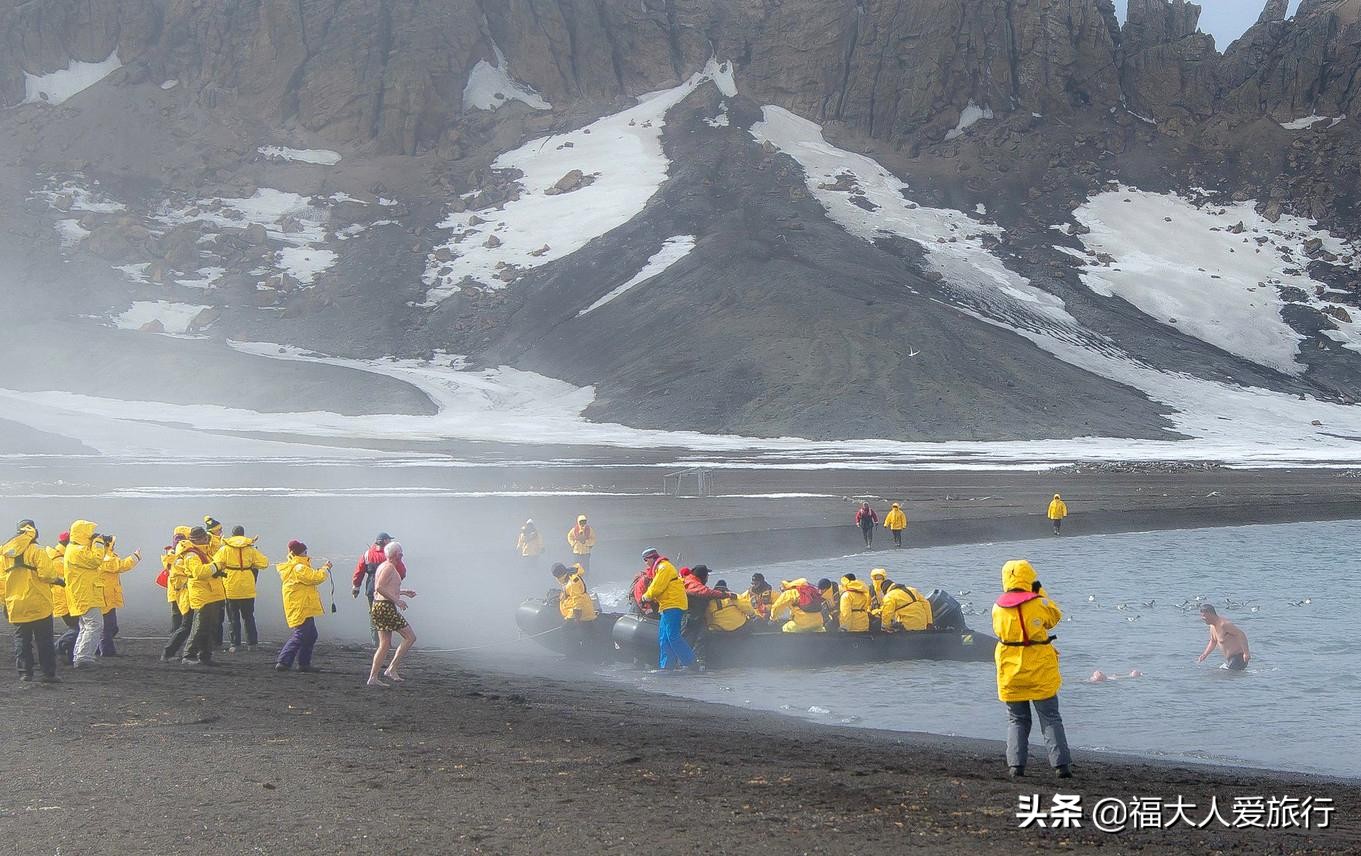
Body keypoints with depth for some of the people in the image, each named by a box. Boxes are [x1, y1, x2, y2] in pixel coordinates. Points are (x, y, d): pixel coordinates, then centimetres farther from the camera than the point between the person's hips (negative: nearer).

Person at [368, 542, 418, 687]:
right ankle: (391, 669, -6)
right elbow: (379, 588, -23)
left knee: (384, 644, 11)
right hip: (386, 608, -10)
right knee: (410, 637, -2)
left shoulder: (383, 566, 18)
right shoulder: (389, 567, -12)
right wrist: (397, 600, -20)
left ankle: (373, 678, 6)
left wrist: (404, 592, 28)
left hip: (378, 607, 10)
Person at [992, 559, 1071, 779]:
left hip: (1010, 675, 2)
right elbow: (1055, 617, 8)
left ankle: (1016, 764, 1)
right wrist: (1041, 594, 15)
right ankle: (1061, 764, 0)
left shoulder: (998, 608, -4)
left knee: (1017, 721, 12)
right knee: (1051, 719, 6)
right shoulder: (1039, 603, -11)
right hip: (1041, 674, -2)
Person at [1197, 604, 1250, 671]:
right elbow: (1213, 642, 26)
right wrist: (1204, 655, 13)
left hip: (1238, 657, -10)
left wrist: (1246, 653, -32)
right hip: (1229, 659, 10)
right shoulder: (1212, 627, 10)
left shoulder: (1224, 624, -21)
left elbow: (1241, 635, -25)